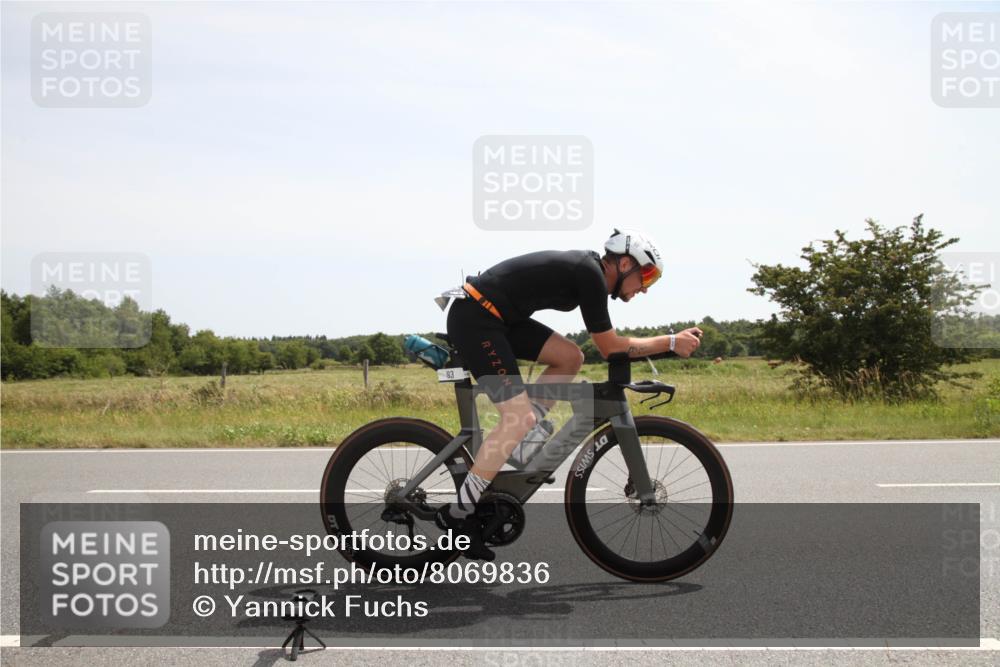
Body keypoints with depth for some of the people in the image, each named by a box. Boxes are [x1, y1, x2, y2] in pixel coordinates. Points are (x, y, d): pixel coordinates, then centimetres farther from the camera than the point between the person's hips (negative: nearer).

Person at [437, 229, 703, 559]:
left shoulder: (587, 269, 14)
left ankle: (519, 444, 8)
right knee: (519, 417, -14)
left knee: (570, 357, 6)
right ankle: (458, 512, -10)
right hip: (474, 318, -10)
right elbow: (610, 348, -8)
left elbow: (607, 343, 23)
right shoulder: (591, 275, -13)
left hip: (497, 317, 10)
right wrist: (671, 342, -3)